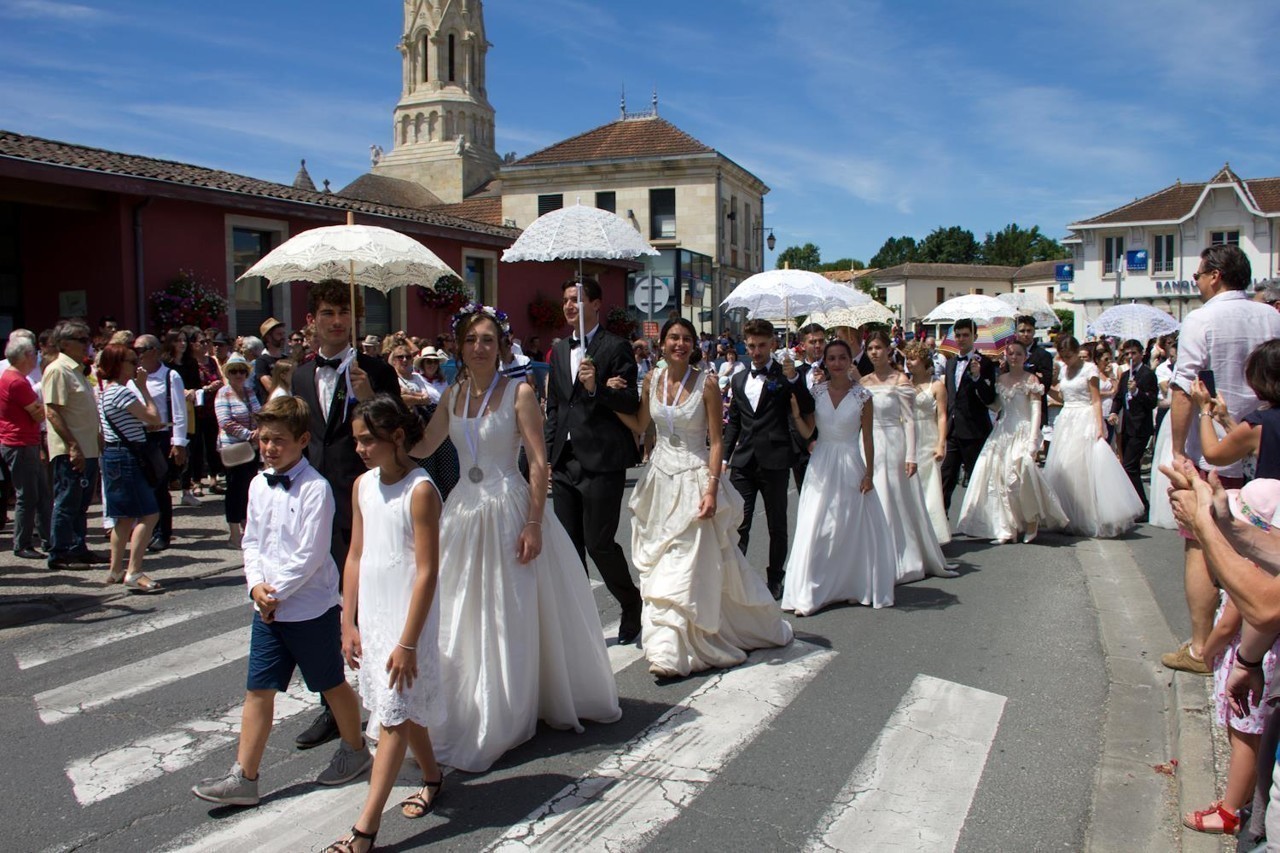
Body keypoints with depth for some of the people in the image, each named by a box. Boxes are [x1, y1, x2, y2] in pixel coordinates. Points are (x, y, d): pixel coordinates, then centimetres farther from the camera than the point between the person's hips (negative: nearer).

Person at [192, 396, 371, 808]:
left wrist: (277, 592, -14)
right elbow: (252, 541, 9)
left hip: (311, 608, -6)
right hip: (267, 608, 6)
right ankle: (243, 777, 16)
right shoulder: (259, 484, 4)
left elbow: (310, 556, -19)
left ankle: (355, 750, 33)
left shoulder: (315, 488, -18)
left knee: (332, 685, 12)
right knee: (258, 690, 8)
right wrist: (256, 585, -6)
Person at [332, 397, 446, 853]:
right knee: (403, 708, 19)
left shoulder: (420, 491, -17)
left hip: (409, 615, -7)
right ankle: (431, 776, 39)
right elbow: (355, 556, 9)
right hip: (372, 613, 7)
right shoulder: (363, 485, 4)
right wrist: (349, 623, 7)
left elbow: (427, 571, -17)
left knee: (394, 715, -3)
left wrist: (408, 642, -18)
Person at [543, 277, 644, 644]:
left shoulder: (616, 347, -4)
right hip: (564, 462, 7)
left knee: (599, 543, -5)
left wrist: (596, 387, -23)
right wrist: (547, 456, 13)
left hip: (601, 462, -6)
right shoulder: (559, 350, 16)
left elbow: (632, 401, -9)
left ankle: (632, 605, 19)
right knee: (569, 545, 9)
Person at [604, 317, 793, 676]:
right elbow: (639, 425, 14)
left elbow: (716, 441, -9)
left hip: (694, 478, -5)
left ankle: (673, 654, 0)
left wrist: (711, 488, -17)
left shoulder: (706, 383, -9)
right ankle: (669, 648, 20)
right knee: (660, 563, 8)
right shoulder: (653, 379, 5)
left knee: (686, 564, -6)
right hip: (660, 476, 5)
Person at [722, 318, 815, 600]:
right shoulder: (738, 380, 14)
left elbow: (807, 410, -10)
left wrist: (794, 379, -21)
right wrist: (726, 456, 13)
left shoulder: (785, 375, 0)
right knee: (739, 523, -2)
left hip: (775, 460, -3)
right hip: (743, 461, 3)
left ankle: (775, 579, 19)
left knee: (777, 524, 7)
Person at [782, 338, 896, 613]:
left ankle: (854, 587, 25)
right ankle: (809, 595, 2)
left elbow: (867, 438, 0)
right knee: (816, 530, -2)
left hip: (850, 465, -1)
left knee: (853, 529, 8)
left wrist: (869, 474, -2)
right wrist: (795, 413, -15)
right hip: (822, 466, 1)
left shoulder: (862, 395, -3)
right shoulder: (817, 392, 1)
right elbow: (807, 432, 2)